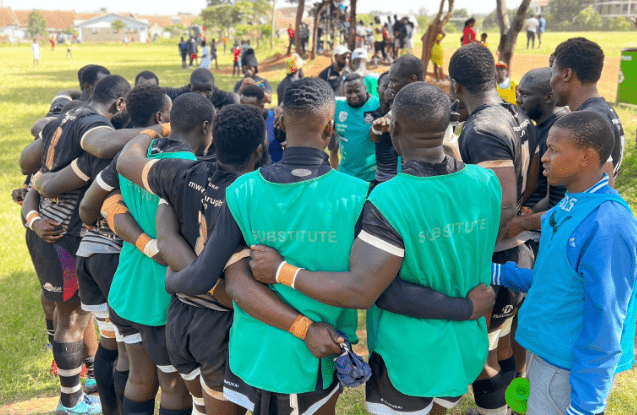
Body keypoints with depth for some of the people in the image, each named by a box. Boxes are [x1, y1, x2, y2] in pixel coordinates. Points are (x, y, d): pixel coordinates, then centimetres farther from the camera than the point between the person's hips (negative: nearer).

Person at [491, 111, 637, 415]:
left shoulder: (607, 225, -26)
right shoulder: (571, 205, 3)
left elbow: (604, 325, -24)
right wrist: (494, 272, 9)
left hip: (570, 369, -8)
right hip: (548, 352, 8)